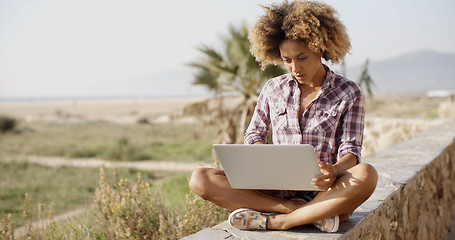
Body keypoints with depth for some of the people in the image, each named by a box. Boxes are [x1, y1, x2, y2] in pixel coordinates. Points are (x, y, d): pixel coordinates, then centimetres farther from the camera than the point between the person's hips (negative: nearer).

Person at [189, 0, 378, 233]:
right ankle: (303, 211, -24)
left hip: (326, 192, -2)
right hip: (278, 191, 3)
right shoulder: (273, 89, 11)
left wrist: (334, 170, -26)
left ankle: (275, 221, -28)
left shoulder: (348, 93, 3)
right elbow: (254, 135, 16)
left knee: (366, 175, -37)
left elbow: (350, 151, -1)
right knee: (200, 179, -19)